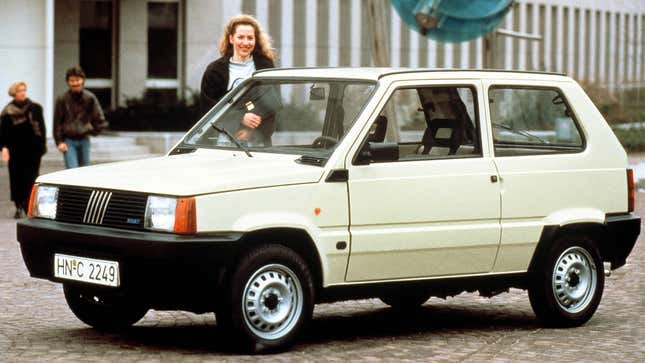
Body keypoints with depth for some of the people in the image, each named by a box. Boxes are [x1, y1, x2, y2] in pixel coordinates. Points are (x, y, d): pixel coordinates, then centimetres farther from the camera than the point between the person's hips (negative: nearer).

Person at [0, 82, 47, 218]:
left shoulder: (35, 108, 5)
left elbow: (41, 128, 7)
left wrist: (42, 145, 1)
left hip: (33, 149, 0)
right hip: (15, 150, 0)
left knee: (31, 178, -4)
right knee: (16, 178, 1)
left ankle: (29, 206, -2)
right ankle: (19, 207, 7)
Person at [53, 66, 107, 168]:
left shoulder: (90, 98, -1)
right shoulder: (62, 99, -5)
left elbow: (100, 119, 5)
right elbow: (57, 122, -2)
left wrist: (92, 131, 1)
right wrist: (59, 142, -7)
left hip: (84, 140, 2)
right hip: (68, 141, -2)